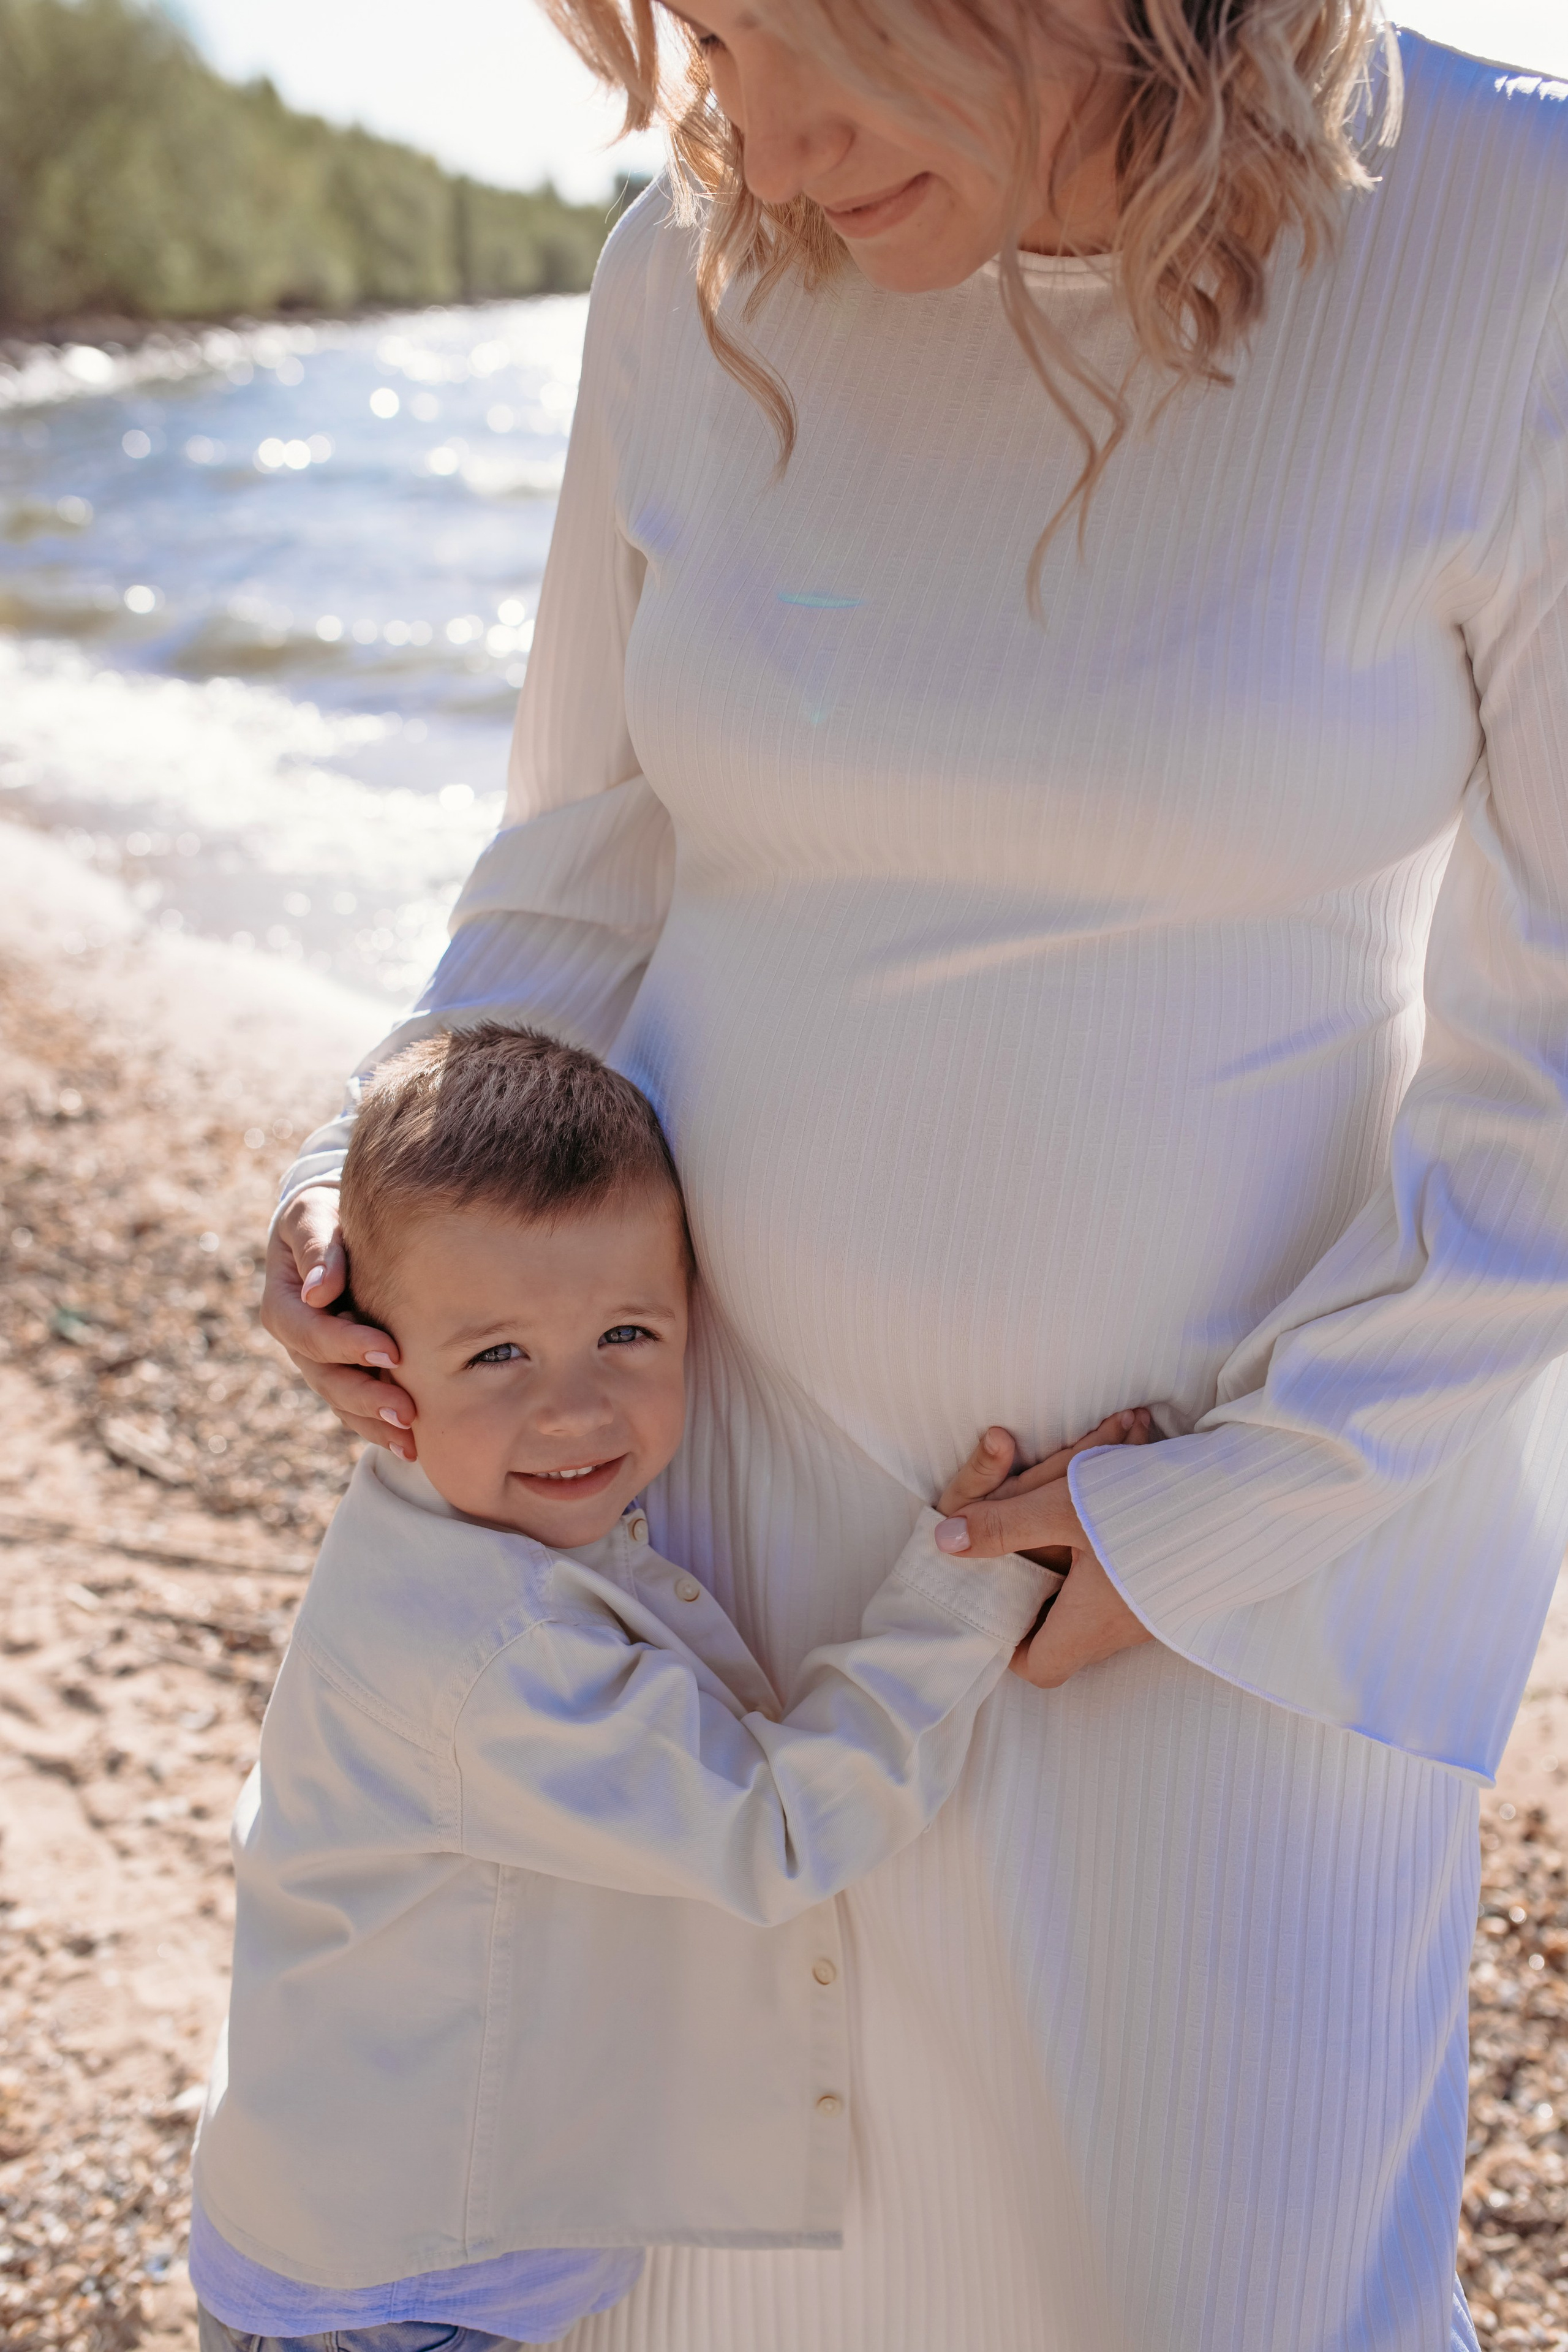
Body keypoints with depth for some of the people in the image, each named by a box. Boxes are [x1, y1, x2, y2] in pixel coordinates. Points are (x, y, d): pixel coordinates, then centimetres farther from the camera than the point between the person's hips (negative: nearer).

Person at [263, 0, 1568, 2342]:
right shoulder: (700, 283, -7)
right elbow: (594, 872, 6)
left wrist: (1226, 1519, -15)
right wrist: (384, 1204, -10)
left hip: (1266, 1478, -3)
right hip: (735, 1434, 3)